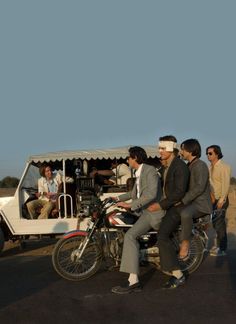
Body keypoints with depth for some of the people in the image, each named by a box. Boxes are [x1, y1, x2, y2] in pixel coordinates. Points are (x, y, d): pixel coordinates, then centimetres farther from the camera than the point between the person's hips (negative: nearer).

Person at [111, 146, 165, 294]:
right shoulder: (139, 174, 18)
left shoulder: (150, 170, -12)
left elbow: (151, 194, -25)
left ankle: (133, 281, -28)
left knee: (130, 236, -25)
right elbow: (134, 193, 30)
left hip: (153, 211, -11)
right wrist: (118, 198, 25)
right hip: (144, 211, 11)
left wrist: (130, 205, -26)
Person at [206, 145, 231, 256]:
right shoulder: (211, 167, 13)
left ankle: (222, 249, 3)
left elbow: (226, 184, -19)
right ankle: (218, 245, 24)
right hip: (213, 199, 8)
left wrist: (222, 199, -23)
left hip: (221, 200, -8)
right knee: (215, 223, 13)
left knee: (219, 224, -6)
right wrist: (210, 197, 13)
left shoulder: (224, 166, -13)